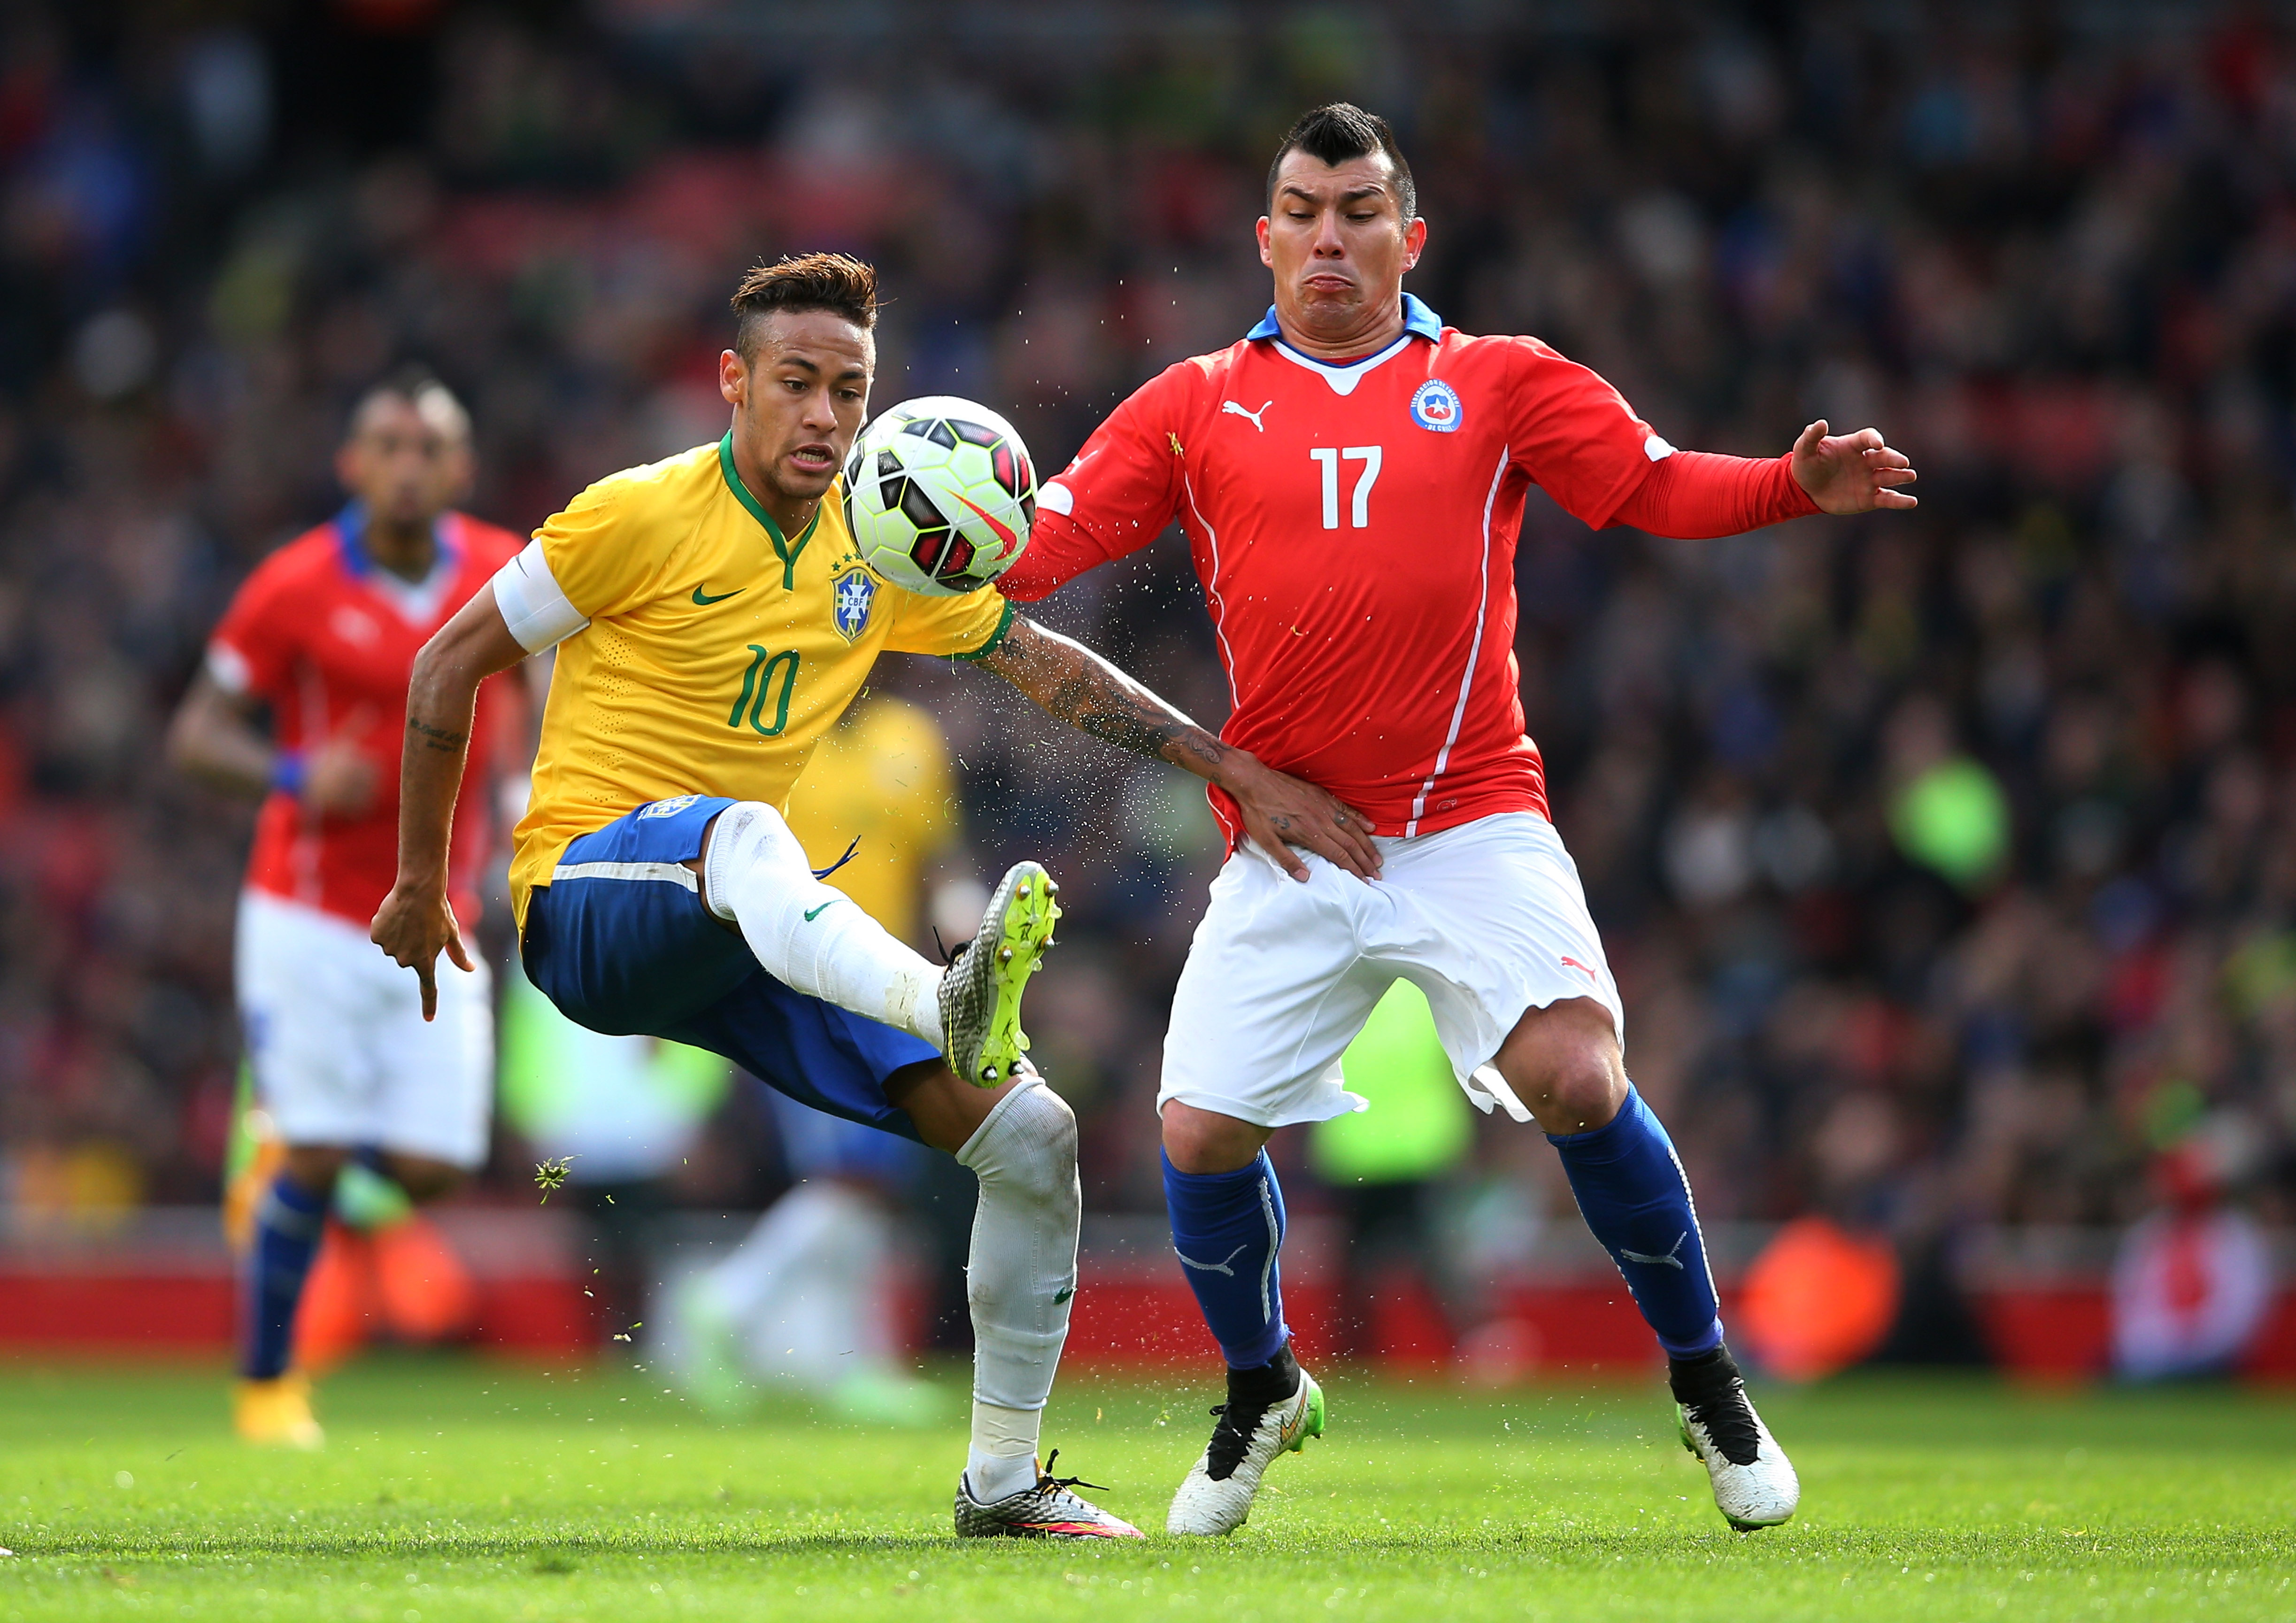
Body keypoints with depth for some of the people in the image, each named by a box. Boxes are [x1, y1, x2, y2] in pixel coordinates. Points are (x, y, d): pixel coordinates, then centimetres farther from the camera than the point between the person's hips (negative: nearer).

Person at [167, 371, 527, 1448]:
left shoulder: (510, 578, 0)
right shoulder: (296, 587, -8)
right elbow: (197, 734, -4)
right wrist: (294, 775, -23)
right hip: (308, 917, -3)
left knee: (431, 1171, -6)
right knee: (316, 1153, -10)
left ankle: (291, 1167, 27)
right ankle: (264, 1384, 9)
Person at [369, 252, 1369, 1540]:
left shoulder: (883, 554, 10)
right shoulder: (643, 518, -7)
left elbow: (1047, 664, 18)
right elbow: (450, 664, 0)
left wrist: (1235, 769, 11)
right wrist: (421, 887, 3)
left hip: (754, 939, 6)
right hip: (591, 892, -6)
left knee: (1035, 1139, -7)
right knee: (741, 835, -43)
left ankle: (1005, 1482, 8)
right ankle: (949, 1006, -72)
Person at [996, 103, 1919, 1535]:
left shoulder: (1496, 384, 6)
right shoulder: (1196, 408, 8)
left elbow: (1661, 487, 3)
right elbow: (1047, 543, 4)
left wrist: (1795, 486, -16)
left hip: (1472, 822, -2)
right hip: (1286, 845, 2)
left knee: (1576, 1080, -21)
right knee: (1202, 1136, -5)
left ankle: (1707, 1380, 0)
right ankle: (1263, 1390, 26)